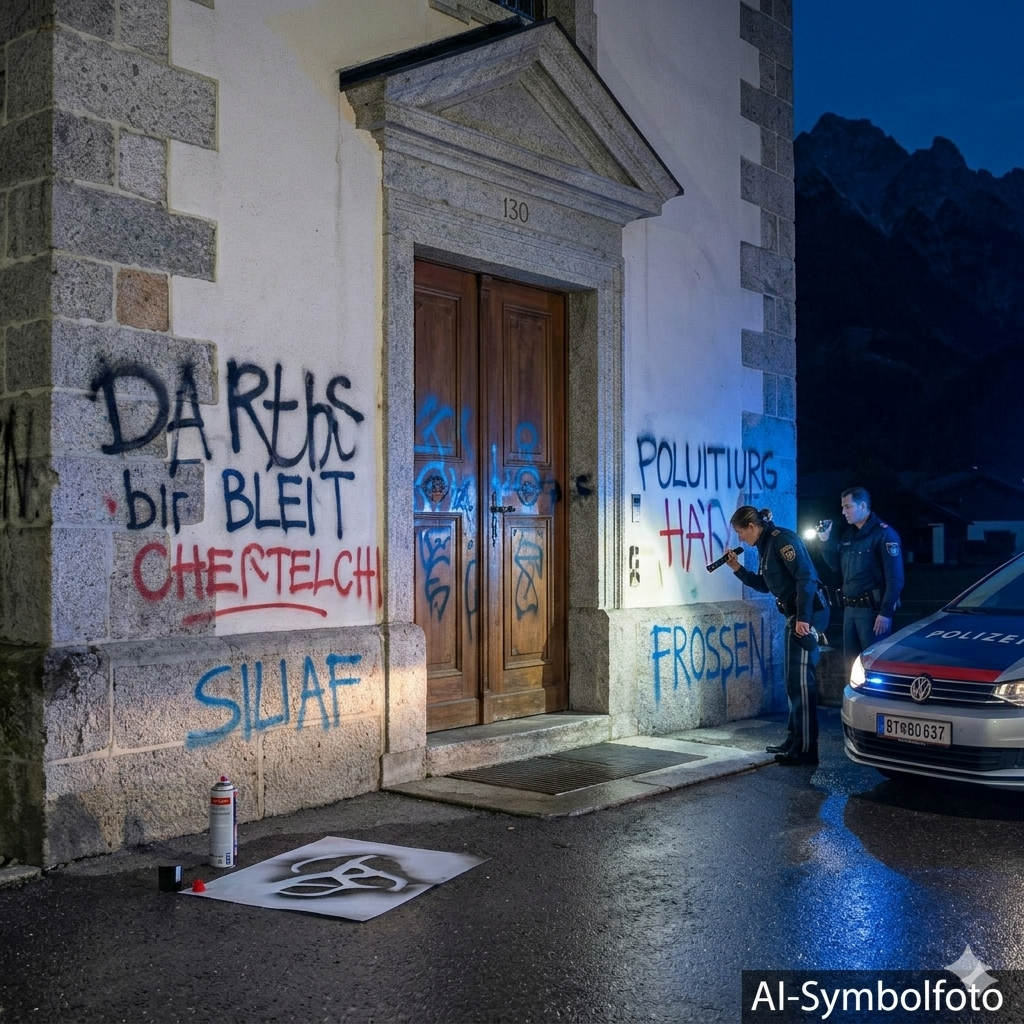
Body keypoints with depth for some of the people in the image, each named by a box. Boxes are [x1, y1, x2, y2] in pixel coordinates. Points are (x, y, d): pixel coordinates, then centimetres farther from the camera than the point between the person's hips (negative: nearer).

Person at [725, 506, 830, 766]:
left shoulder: (782, 539, -14)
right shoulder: (765, 546, 15)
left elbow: (806, 577, -21)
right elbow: (765, 585, 24)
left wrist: (803, 617, -26)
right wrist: (738, 569, 13)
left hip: (808, 614, -10)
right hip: (795, 615, 10)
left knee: (801, 679, -10)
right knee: (793, 680, 14)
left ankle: (805, 749, -8)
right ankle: (795, 740, 23)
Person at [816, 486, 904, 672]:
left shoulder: (884, 533, -11)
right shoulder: (849, 534, 14)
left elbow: (895, 578, -16)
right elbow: (836, 566, 19)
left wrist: (885, 613, -21)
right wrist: (825, 541, 6)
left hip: (872, 608, -8)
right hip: (850, 608, 8)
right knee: (851, 661, 11)